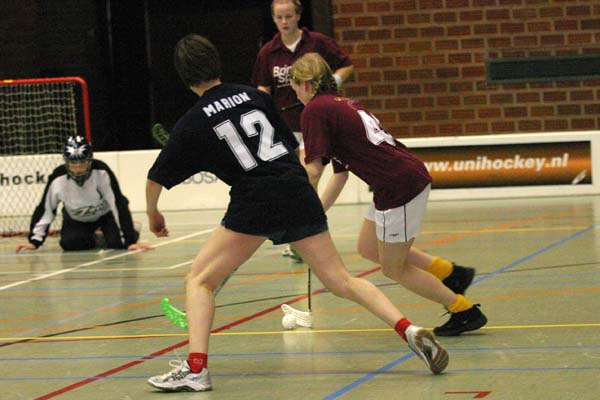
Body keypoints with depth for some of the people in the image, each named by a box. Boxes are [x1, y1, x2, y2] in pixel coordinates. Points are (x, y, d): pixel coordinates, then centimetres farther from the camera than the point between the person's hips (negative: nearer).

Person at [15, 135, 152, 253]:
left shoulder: (101, 172, -35)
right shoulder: (58, 178, -28)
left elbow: (119, 204, -33)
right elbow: (45, 209, -16)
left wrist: (130, 241, -36)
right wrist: (34, 241, -20)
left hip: (105, 213, -2)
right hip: (76, 219, 2)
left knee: (117, 243, -23)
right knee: (69, 243, -23)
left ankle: (130, 234, 14)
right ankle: (93, 240, 11)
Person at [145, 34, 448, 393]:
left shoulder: (192, 124, 4)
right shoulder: (255, 96, 14)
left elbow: (156, 178, 11)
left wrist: (153, 212, 29)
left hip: (255, 203, -4)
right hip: (299, 193, 4)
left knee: (200, 279, 8)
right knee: (342, 281, 11)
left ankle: (196, 369, -8)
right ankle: (410, 330, -6)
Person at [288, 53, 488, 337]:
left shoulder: (315, 111, -8)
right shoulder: (343, 105, 20)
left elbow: (313, 171, -14)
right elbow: (340, 175, 24)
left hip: (400, 186, -9)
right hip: (412, 174, 9)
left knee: (394, 269, 6)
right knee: (368, 249, 22)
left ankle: (465, 311, 11)